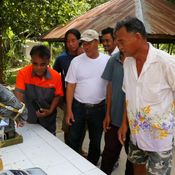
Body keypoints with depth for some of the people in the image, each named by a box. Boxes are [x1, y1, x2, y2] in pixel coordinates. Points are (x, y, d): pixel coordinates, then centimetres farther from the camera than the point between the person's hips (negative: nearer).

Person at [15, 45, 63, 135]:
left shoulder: (56, 76, -14)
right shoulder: (23, 73, -18)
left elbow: (57, 96, -2)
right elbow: (19, 94, -27)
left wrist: (50, 111, -14)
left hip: (47, 119, 1)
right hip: (28, 118, -1)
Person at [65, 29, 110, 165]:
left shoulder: (107, 61, -5)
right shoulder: (76, 61, -5)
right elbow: (71, 87, -3)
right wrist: (69, 110, -5)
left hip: (99, 108, 1)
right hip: (79, 107, 0)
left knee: (96, 141, 16)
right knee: (74, 140, 11)